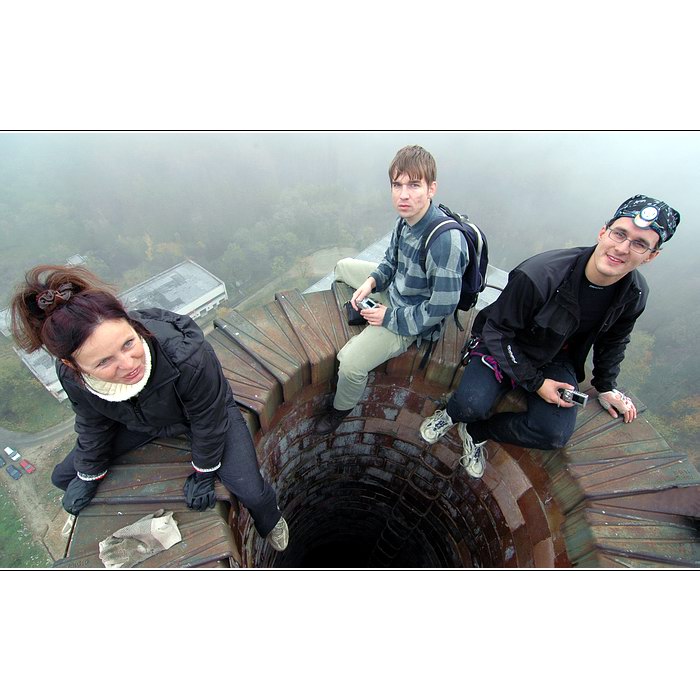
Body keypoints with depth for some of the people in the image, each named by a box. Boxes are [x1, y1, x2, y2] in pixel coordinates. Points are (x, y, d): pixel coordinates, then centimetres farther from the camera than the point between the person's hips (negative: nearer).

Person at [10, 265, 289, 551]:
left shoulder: (188, 356, -45)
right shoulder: (71, 376, -29)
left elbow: (208, 423, -25)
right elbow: (92, 425, -5)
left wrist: (203, 475, -11)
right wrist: (89, 475, 10)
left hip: (208, 412, -4)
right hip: (138, 421, 5)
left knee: (251, 492, -14)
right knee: (63, 478, 12)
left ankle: (269, 522, 27)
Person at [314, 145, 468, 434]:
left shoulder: (446, 241, -34)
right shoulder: (406, 218, -10)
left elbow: (440, 309, -29)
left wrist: (390, 317, -21)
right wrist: (371, 281, -10)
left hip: (413, 320, -8)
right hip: (394, 288, 9)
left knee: (351, 362, -22)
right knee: (343, 266, 22)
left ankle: (342, 408, 12)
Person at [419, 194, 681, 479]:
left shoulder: (634, 294, -9)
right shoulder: (537, 276, -30)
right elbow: (497, 332, -21)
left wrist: (606, 386, 16)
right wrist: (535, 382, -19)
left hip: (557, 359, 5)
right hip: (503, 347, -4)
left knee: (555, 434, -21)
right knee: (473, 405, -30)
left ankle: (476, 432, 2)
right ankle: (452, 413, 9)